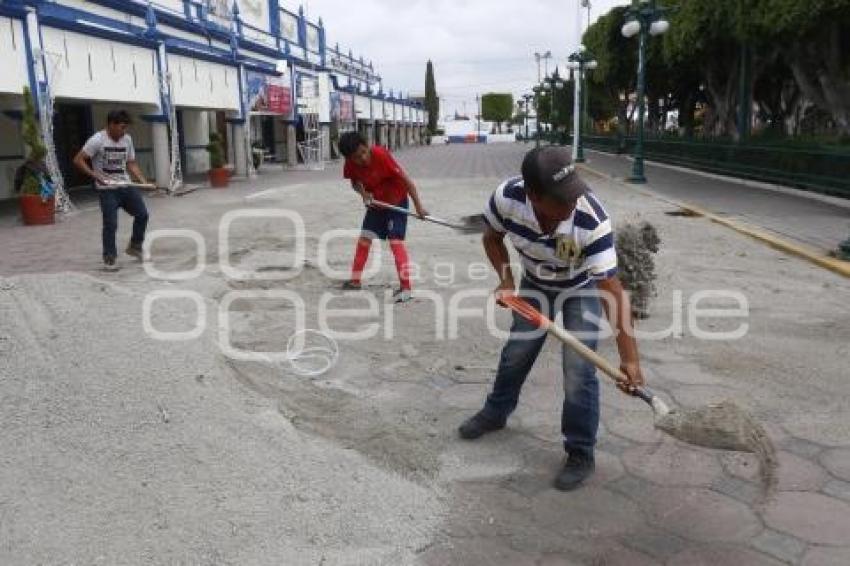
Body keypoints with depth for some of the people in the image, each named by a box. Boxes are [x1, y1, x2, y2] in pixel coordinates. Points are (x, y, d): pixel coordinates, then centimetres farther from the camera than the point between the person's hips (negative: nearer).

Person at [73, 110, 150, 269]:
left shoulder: (127, 139, 6)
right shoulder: (97, 140, -12)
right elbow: (78, 160, -11)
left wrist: (143, 180, -1)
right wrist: (95, 175, -21)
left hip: (126, 185, 6)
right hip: (107, 189, -5)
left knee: (142, 214, 1)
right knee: (110, 224, -5)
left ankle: (135, 246, 21)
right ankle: (109, 257, 9)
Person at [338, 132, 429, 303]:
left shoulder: (381, 155, -31)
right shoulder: (350, 164, -16)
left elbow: (405, 179, -29)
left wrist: (418, 205, -32)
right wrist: (363, 192, -19)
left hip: (396, 201, -6)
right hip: (375, 203, 6)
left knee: (395, 241, -16)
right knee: (364, 238, 10)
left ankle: (405, 287, -17)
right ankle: (355, 280, 24)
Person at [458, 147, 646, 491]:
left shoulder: (592, 221, -42)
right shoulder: (507, 197, -33)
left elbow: (612, 290, -41)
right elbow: (493, 237, -9)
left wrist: (629, 357, -45)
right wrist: (506, 279, -23)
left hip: (583, 287, -3)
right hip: (535, 283, 4)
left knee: (579, 368, -10)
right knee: (516, 352, 16)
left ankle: (581, 452, 9)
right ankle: (496, 412, 42)